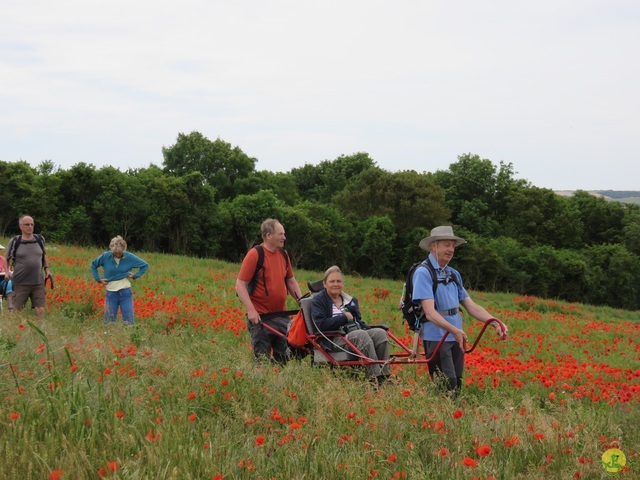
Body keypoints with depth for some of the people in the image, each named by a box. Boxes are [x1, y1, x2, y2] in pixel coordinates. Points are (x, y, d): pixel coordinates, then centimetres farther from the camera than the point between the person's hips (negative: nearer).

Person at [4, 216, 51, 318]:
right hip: (20, 283, -2)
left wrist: (47, 269, 12)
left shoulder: (40, 239, 6)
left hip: (38, 282, 2)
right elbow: (8, 259, 8)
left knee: (41, 311, 0)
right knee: (16, 310, 2)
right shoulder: (14, 241, -2)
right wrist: (7, 271, -8)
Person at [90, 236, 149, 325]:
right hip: (111, 292, 1)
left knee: (129, 321, -1)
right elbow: (93, 265, 13)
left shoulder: (129, 257, -7)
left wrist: (135, 275, -5)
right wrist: (98, 279, 5)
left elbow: (145, 265, 6)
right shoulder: (105, 256, -6)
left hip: (125, 292, -1)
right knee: (109, 321, 7)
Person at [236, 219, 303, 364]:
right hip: (260, 317, -6)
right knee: (262, 360, 1)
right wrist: (250, 310, -21)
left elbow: (291, 281, 20)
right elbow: (240, 284, -13)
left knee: (284, 358, 11)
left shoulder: (284, 254, 10)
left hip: (282, 316, 6)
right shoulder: (255, 254, -11)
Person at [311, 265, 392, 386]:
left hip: (358, 332, 6)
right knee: (361, 335, -34)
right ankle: (374, 377, -39)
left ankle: (385, 375, -26)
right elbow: (321, 324, -11)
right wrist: (344, 317, -6)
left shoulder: (351, 300, 25)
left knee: (380, 333, -21)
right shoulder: (318, 300, 4)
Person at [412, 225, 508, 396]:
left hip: (456, 337, 7)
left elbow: (471, 306, 11)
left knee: (457, 387, 9)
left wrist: (496, 323, -4)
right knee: (446, 390, -10)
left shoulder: (454, 274, 14)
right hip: (436, 337, -7)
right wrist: (454, 330, -34)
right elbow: (430, 312, -20)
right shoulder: (423, 273, -10)